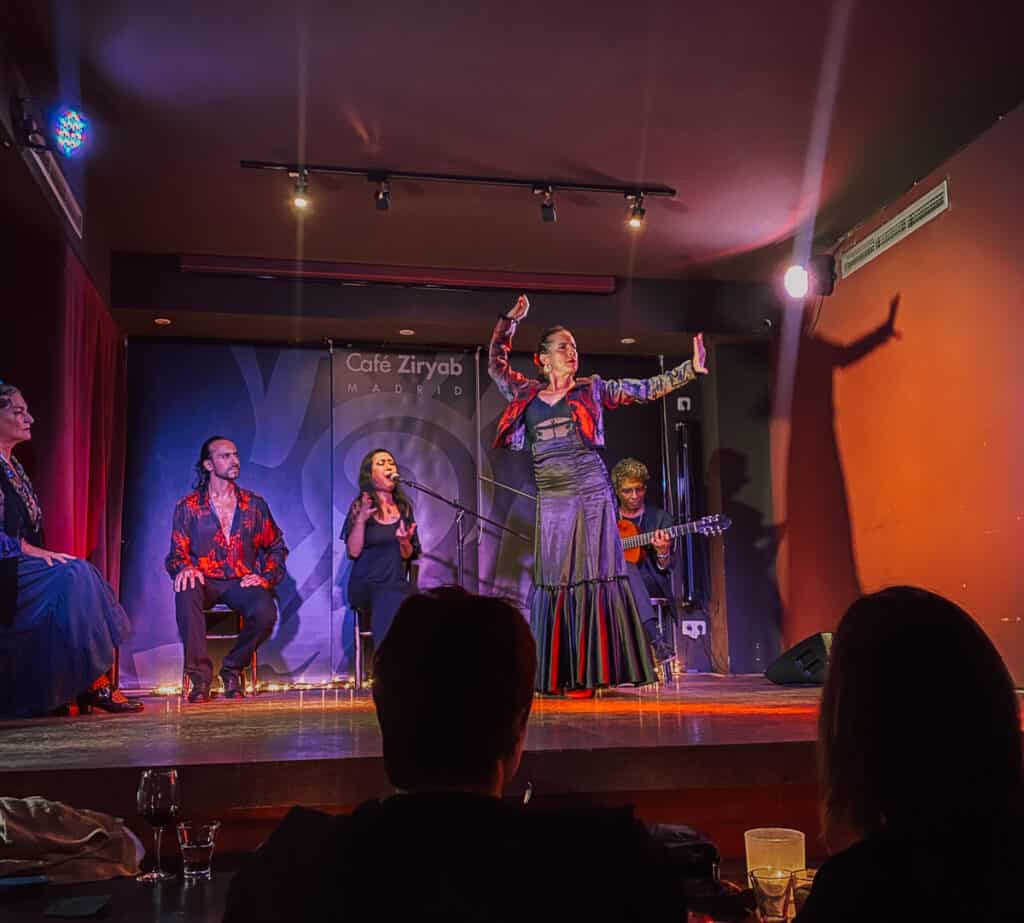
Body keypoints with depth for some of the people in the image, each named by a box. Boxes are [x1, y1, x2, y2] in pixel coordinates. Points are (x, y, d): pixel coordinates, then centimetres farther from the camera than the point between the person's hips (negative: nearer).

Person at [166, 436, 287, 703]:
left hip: (242, 582, 1)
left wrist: (266, 577, -2)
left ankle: (232, 668, -2)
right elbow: (177, 552, 4)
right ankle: (200, 674, -25)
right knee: (186, 592, -37)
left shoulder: (255, 504, 11)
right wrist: (184, 568, -20)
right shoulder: (188, 506, 6)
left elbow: (277, 546, 15)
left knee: (265, 612, -31)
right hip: (205, 581, -1)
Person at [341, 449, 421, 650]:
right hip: (367, 585, -3)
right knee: (393, 604, -31)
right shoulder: (359, 506, 2)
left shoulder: (404, 507, 11)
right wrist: (361, 519, -21)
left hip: (397, 583, 3)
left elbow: (409, 555, 9)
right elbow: (353, 551, -8)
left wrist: (404, 542, -13)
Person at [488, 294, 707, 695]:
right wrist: (510, 320, 19)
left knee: (592, 574, -5)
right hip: (550, 497, 2)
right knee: (552, 579, 1)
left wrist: (690, 369, -1)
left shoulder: (592, 389, 10)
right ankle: (553, 673, 5)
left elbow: (648, 389, 8)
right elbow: (495, 362, 25)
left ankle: (590, 672, -2)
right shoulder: (527, 394, 14)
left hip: (590, 491, -2)